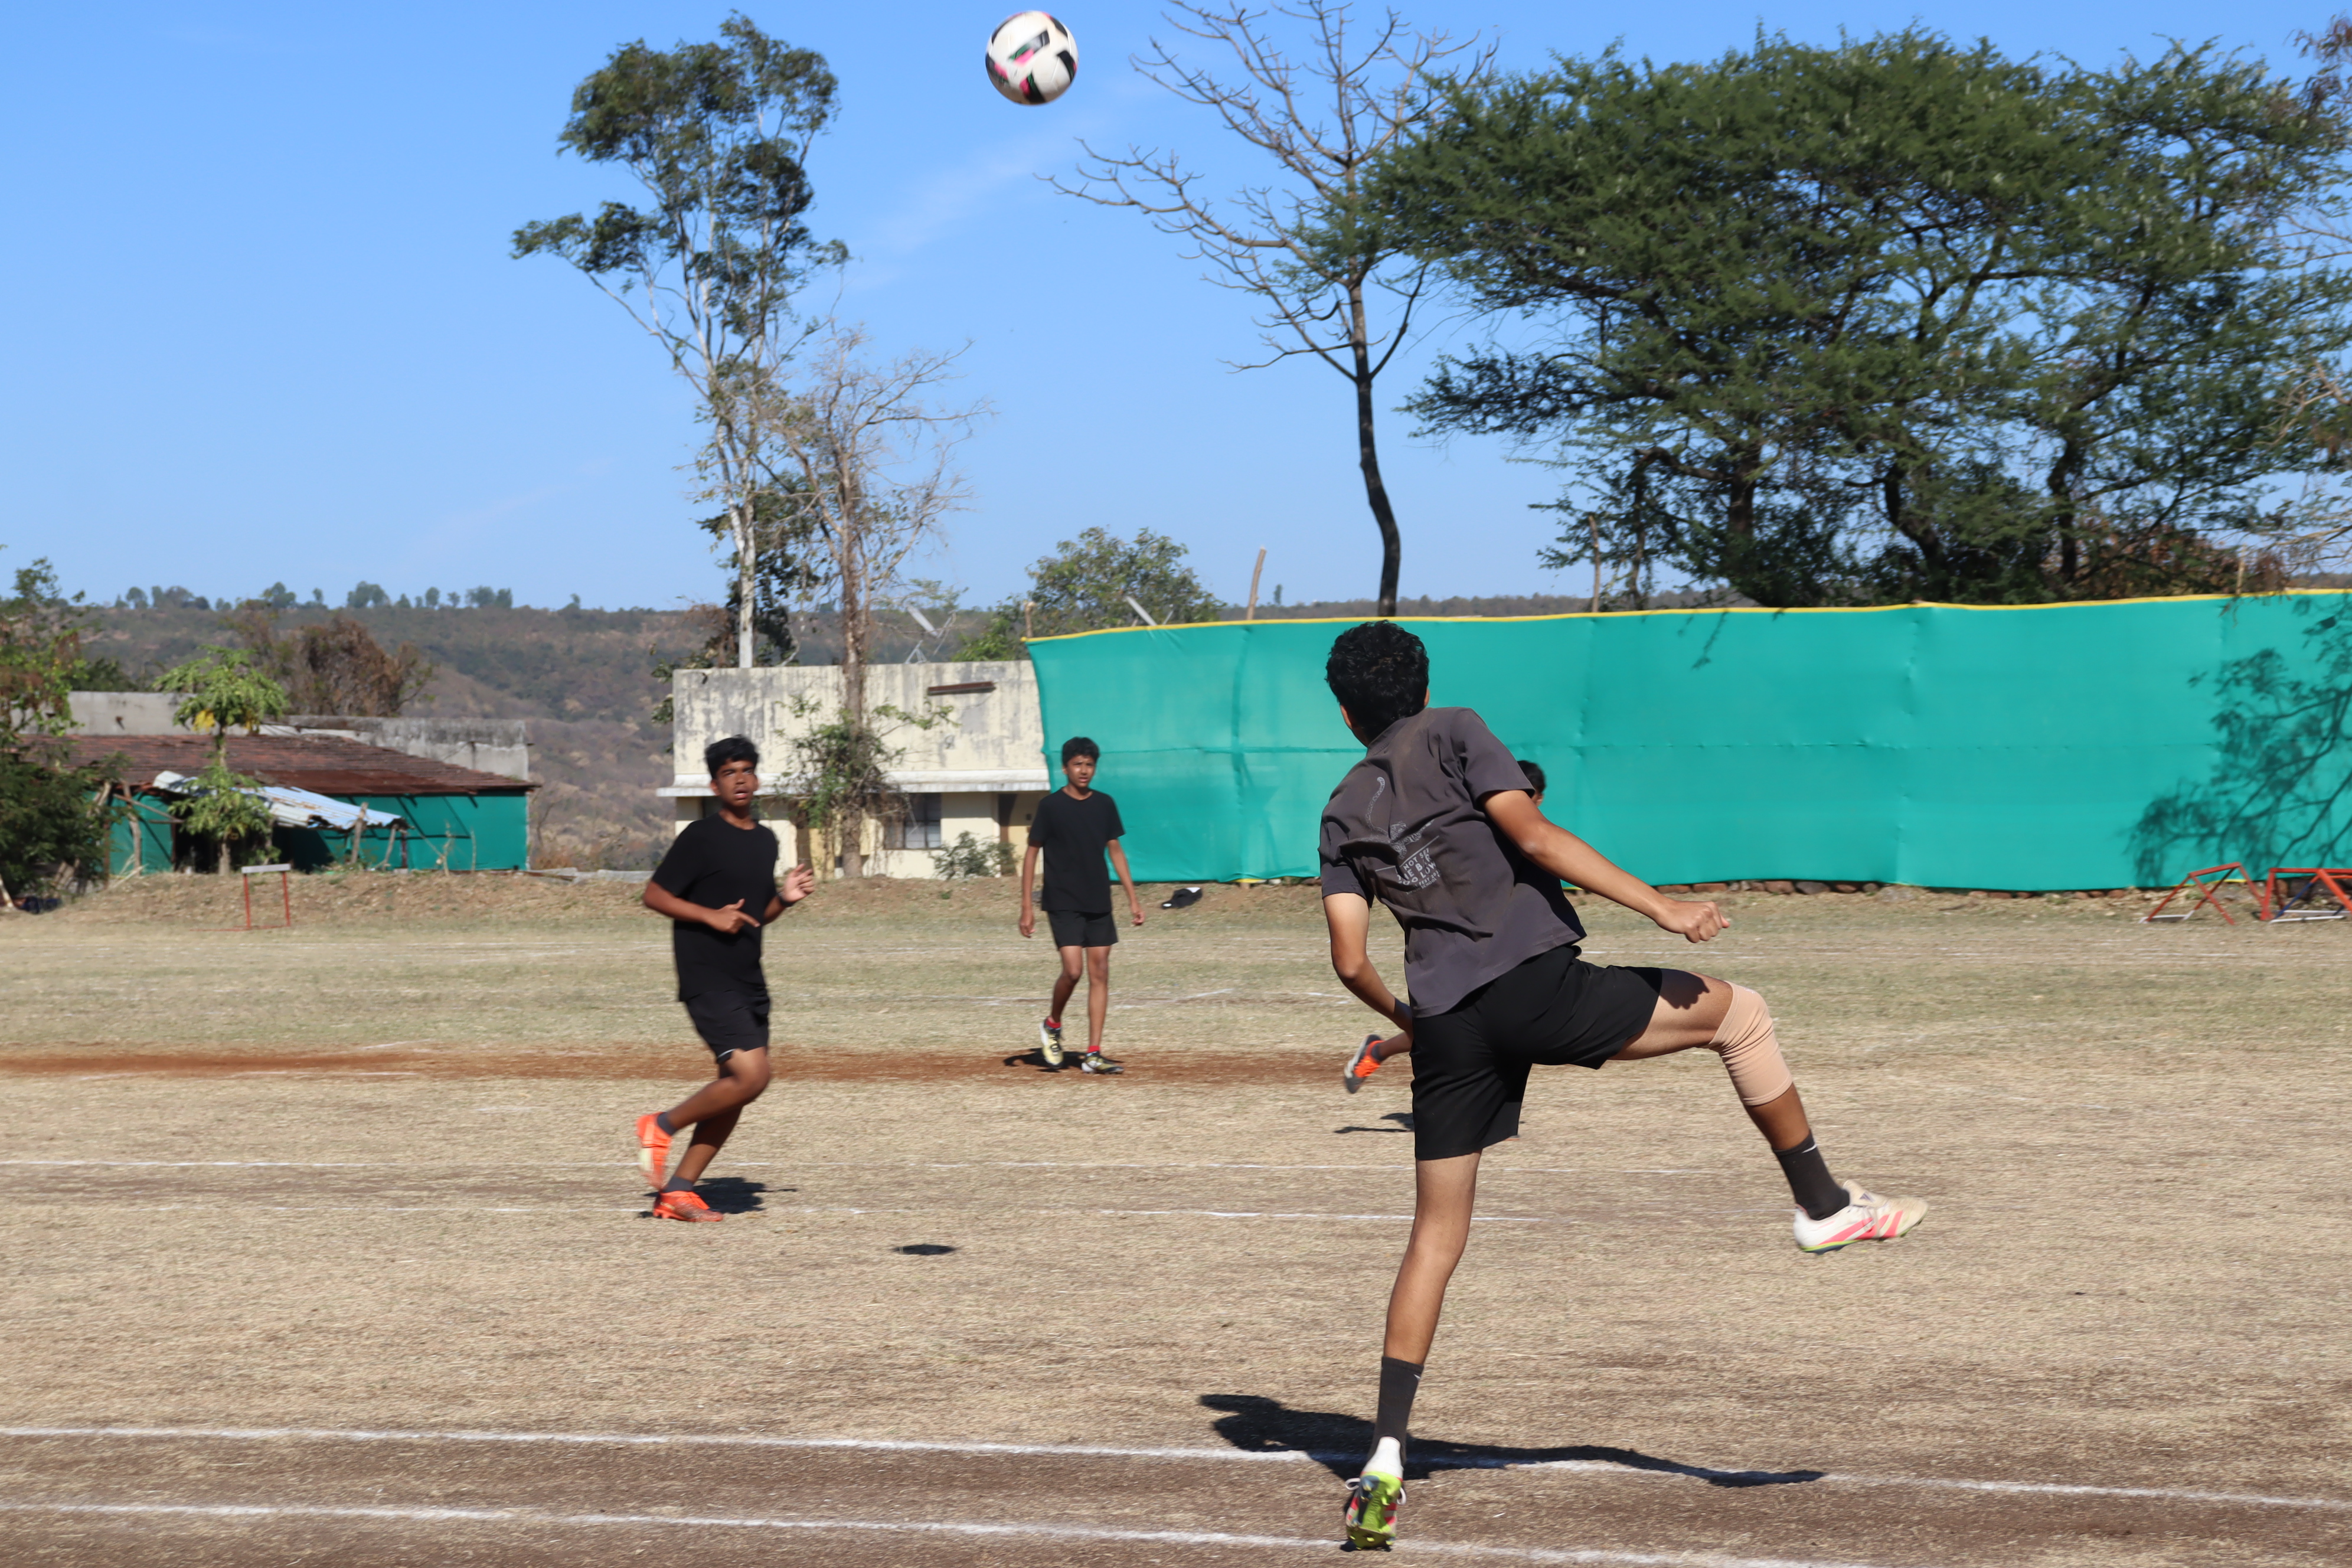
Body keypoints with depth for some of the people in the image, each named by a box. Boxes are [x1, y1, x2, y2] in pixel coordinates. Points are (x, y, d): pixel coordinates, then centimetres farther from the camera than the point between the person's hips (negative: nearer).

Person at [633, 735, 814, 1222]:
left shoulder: (766, 840, 15)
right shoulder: (701, 838, -8)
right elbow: (654, 894, -8)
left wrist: (785, 898, 5)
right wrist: (711, 916, -17)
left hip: (749, 981, 8)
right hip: (707, 978, -8)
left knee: (736, 1091, 6)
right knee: (751, 1075, -19)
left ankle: (677, 1191, 11)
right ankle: (662, 1126, 0)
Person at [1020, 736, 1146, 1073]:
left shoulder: (1105, 804, 8)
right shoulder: (1051, 806, -5)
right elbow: (1031, 854, -1)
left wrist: (1133, 897, 11)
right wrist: (1027, 905, -7)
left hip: (1099, 905, 5)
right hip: (1063, 903, -5)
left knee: (1100, 973, 0)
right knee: (1073, 969, -16)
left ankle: (1093, 1055, 3)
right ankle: (1052, 1026, 13)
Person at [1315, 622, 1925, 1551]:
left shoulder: (1343, 813, 17)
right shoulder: (1453, 735, 6)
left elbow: (1351, 961, 9)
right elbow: (1532, 836, -9)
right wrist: (1661, 906, -10)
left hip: (1445, 1026, 5)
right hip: (1535, 984, -5)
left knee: (1436, 1235, 11)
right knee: (1737, 1013, 14)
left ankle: (1384, 1460, 4)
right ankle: (1823, 1206, 15)